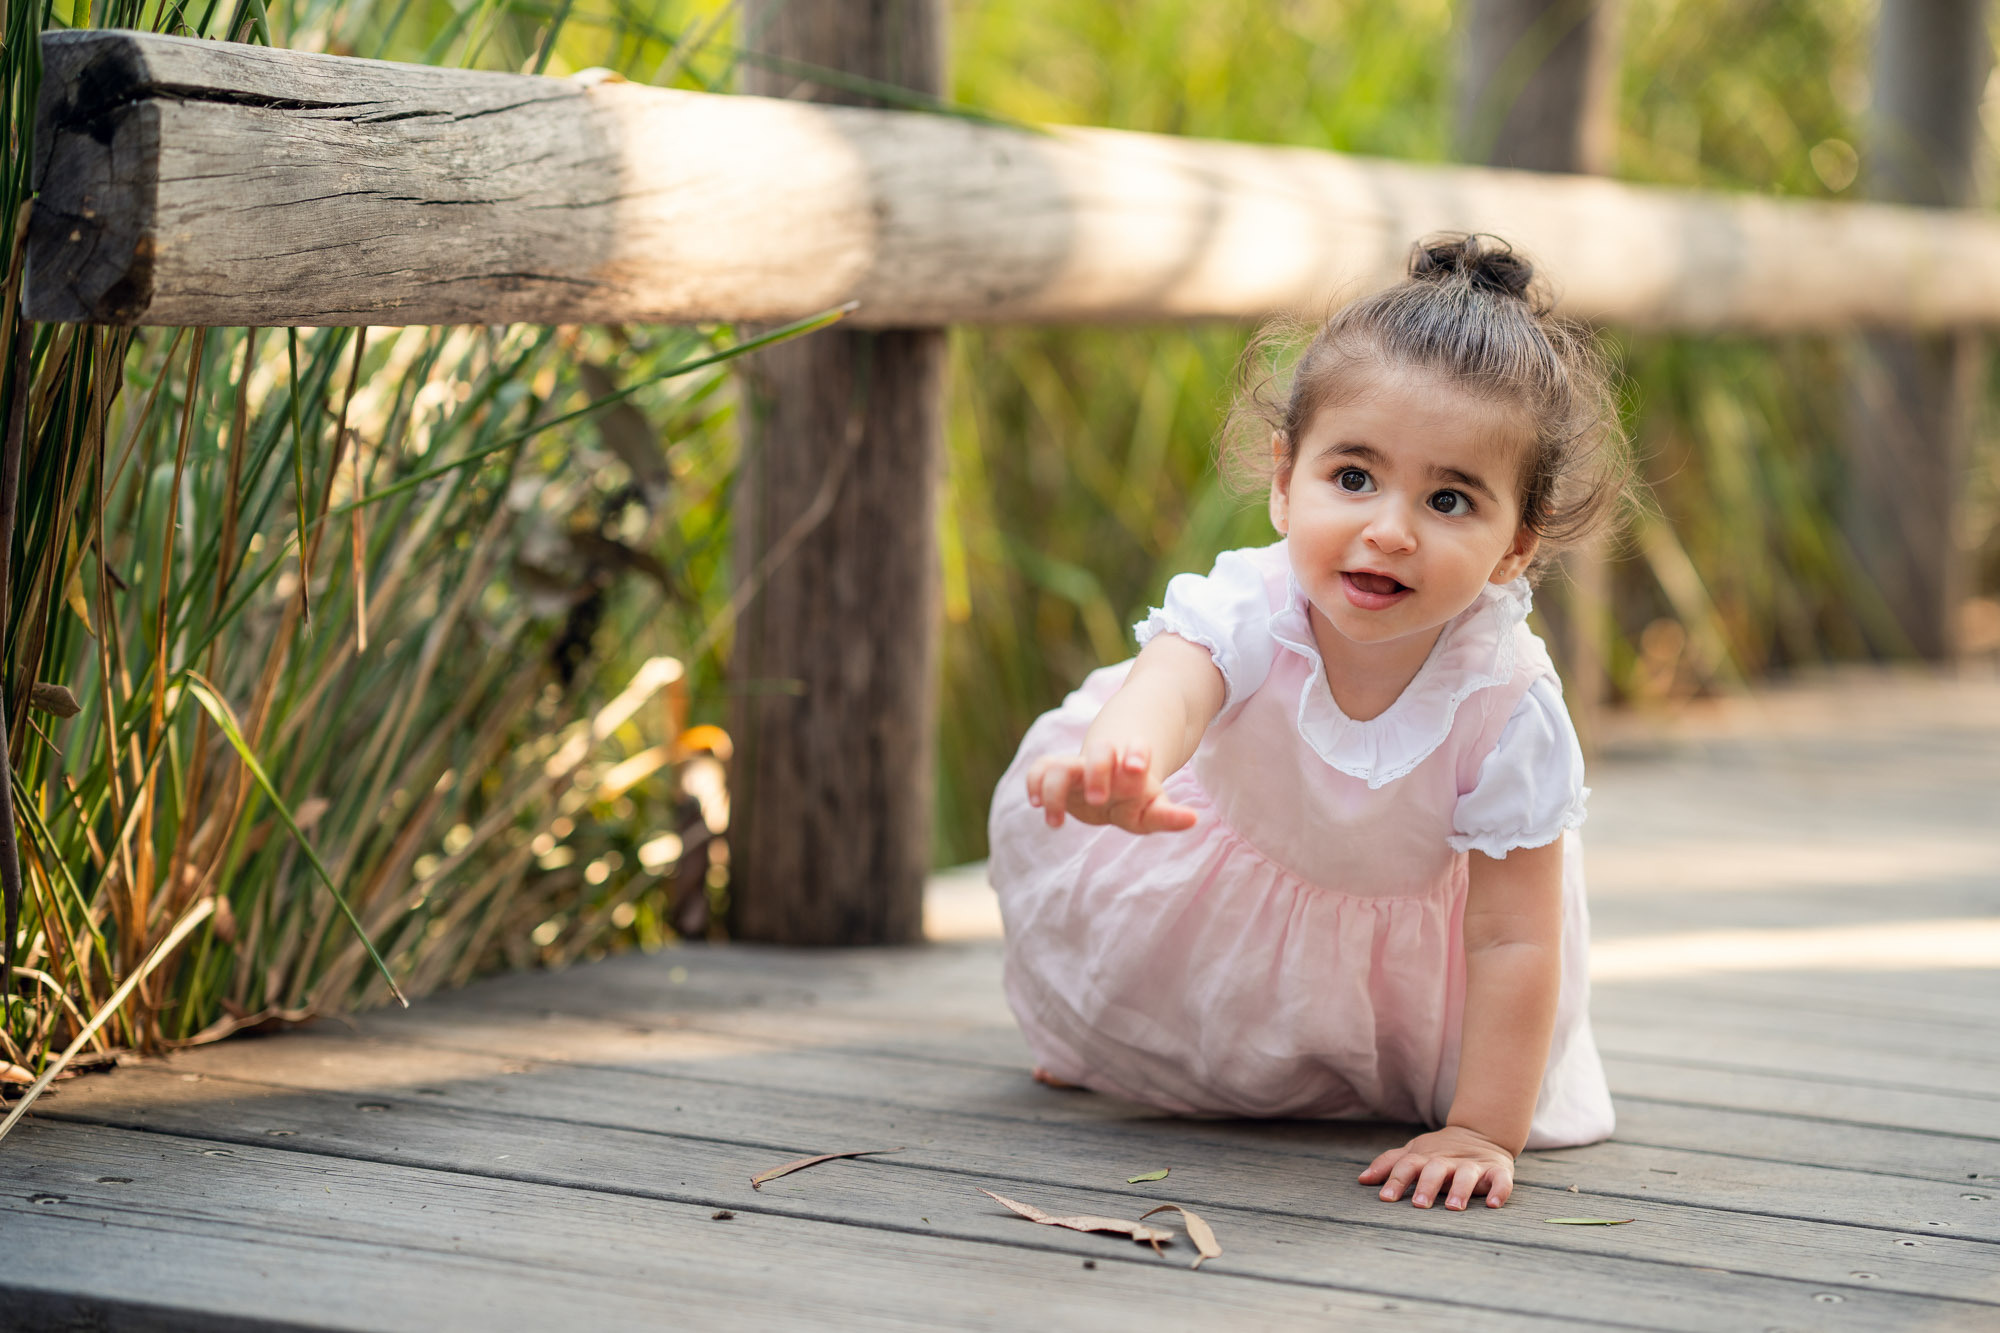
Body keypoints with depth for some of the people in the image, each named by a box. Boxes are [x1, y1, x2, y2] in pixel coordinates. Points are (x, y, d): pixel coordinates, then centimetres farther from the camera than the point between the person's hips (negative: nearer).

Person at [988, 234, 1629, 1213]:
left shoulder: (1509, 708, -38)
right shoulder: (1251, 609, -39)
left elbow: (1513, 940, -30)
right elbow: (1172, 683, -65)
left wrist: (1482, 1134, -33)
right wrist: (1118, 763, -89)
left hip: (1413, 907, -1)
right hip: (1233, 871, 1)